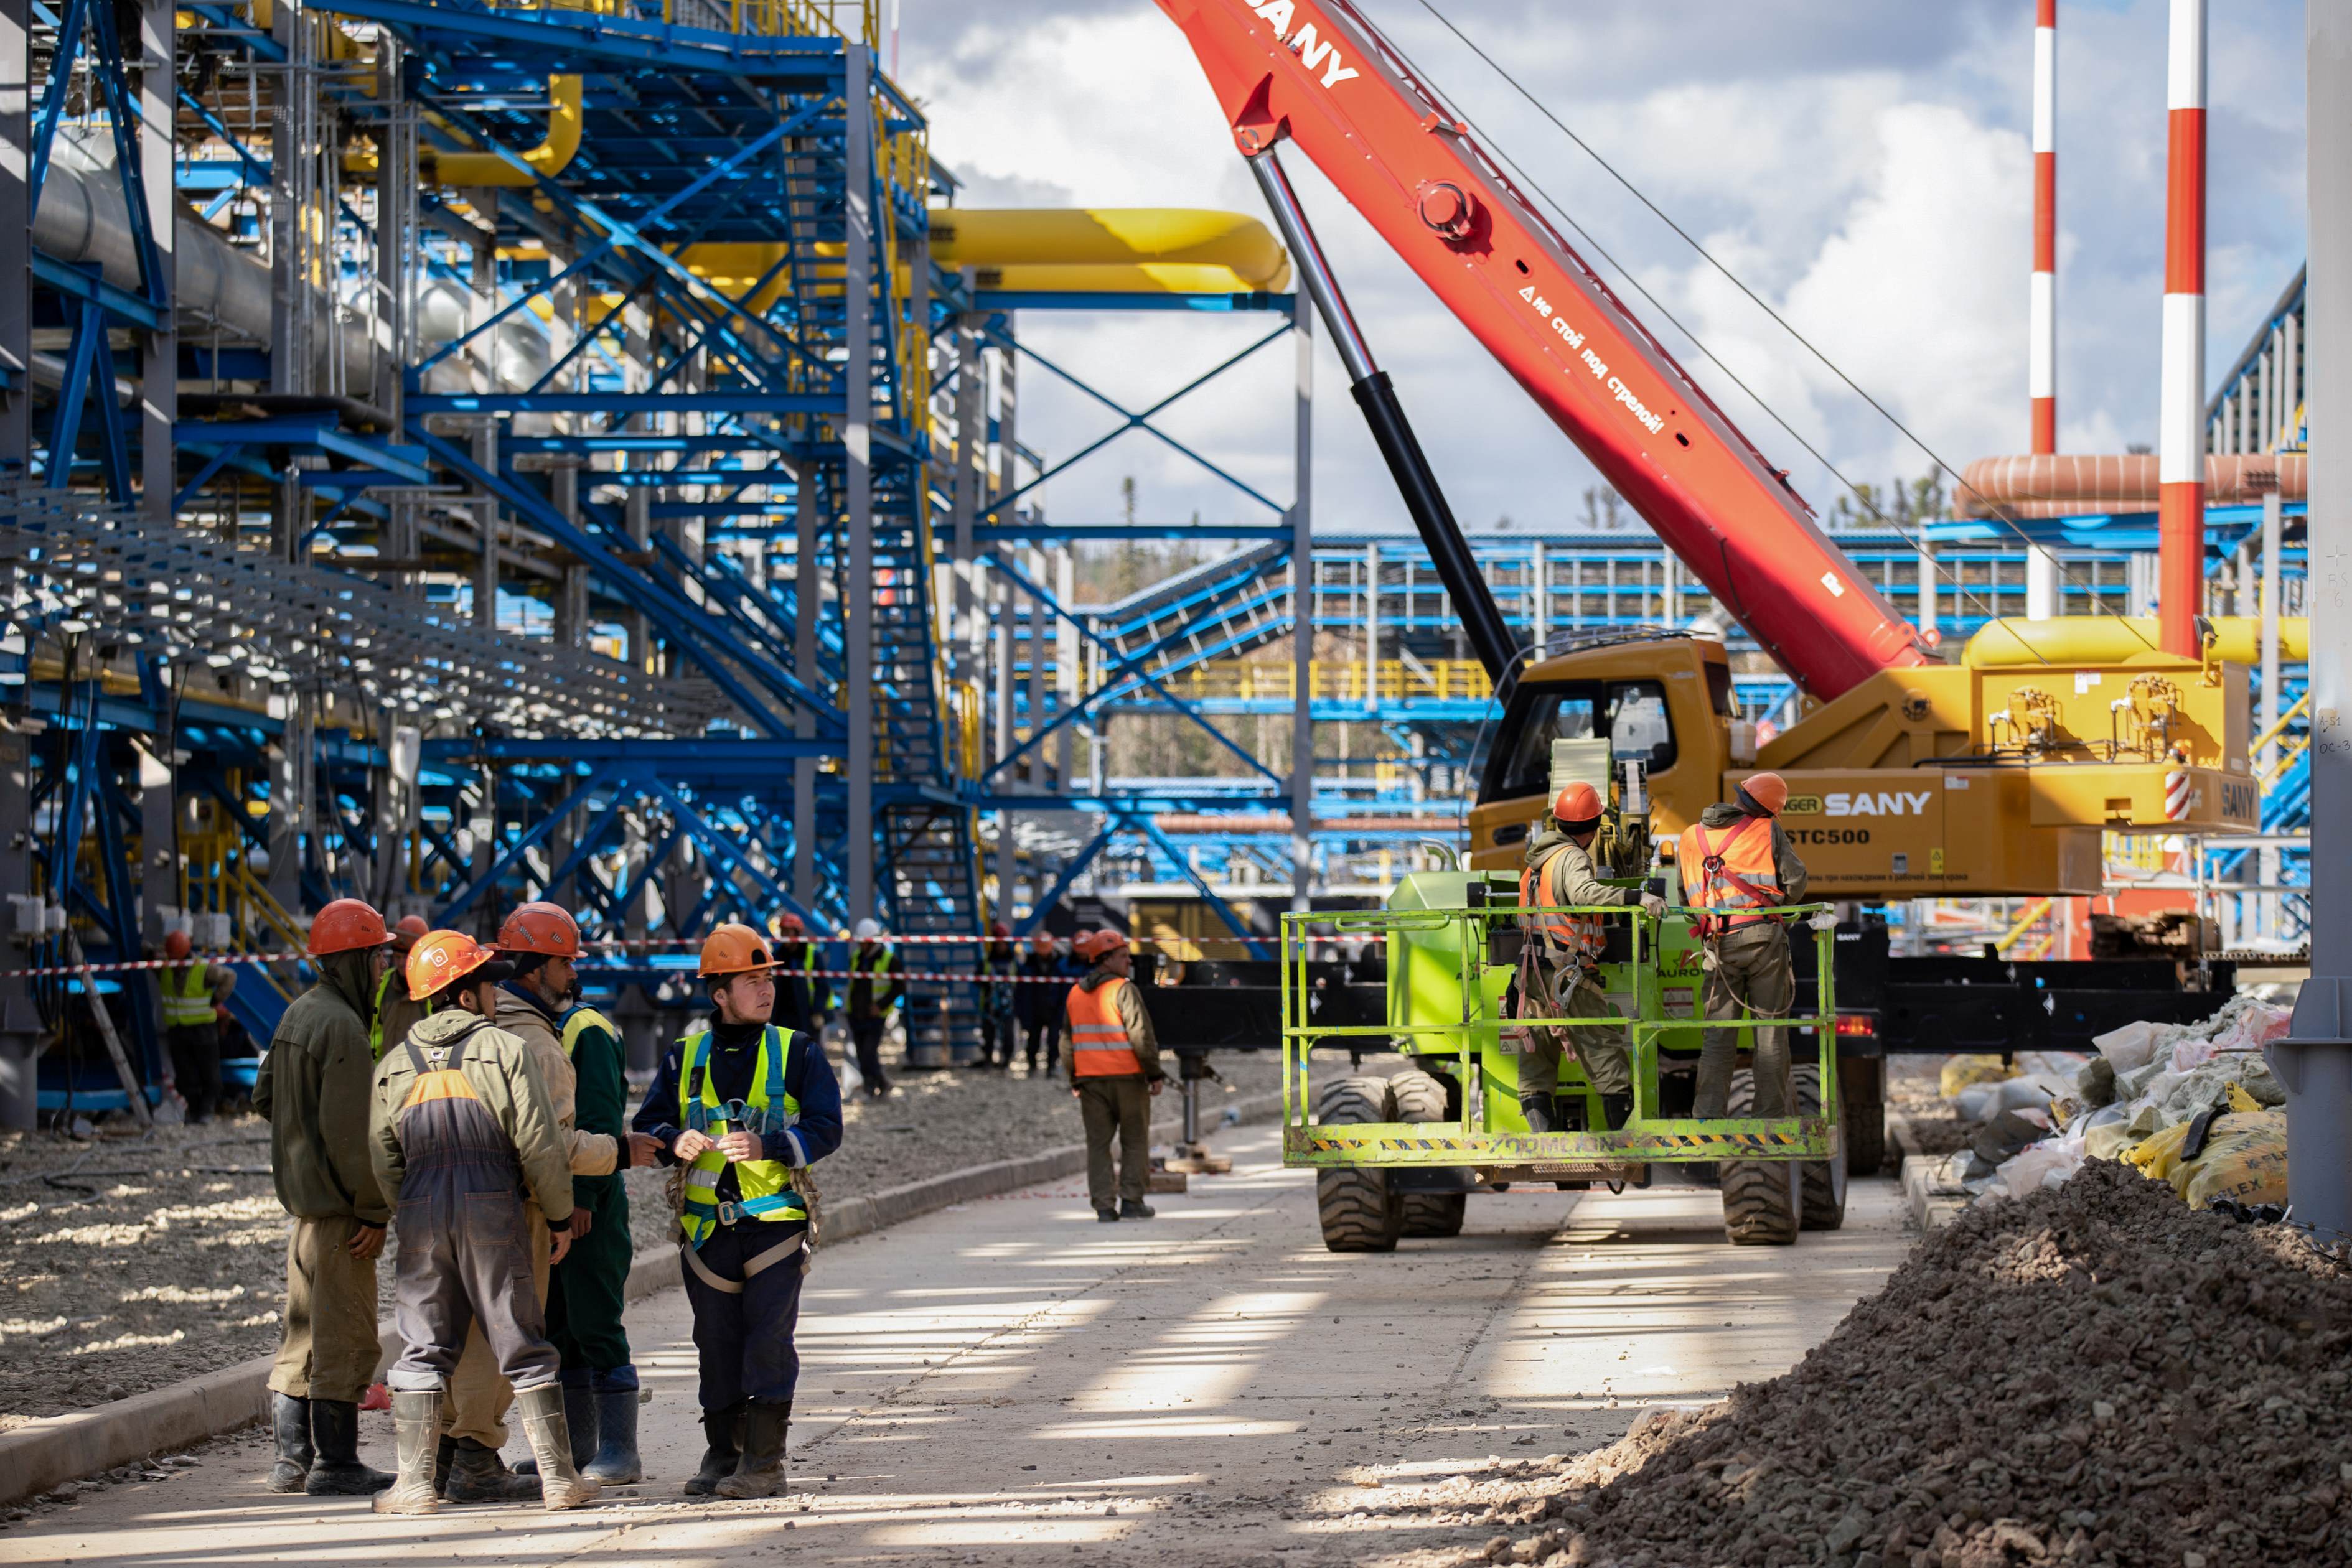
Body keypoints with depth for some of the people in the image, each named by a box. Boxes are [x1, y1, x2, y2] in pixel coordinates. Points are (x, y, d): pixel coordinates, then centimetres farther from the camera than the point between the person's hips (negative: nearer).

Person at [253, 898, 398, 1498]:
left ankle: (292, 1459, 20)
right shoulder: (342, 1027, -18)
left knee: (303, 1334, 15)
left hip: (301, 1196, 10)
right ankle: (335, 1464, -2)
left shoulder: (297, 1015, 12)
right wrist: (374, 1210, -17)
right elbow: (350, 1130, -21)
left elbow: (265, 1097, 21)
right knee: (345, 1337, -5)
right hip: (337, 1205, -10)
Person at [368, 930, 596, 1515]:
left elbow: (382, 1160, 9)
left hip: (422, 1214, 3)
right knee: (524, 1349, 4)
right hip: (494, 1208, -3)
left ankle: (414, 1482, 1)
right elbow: (540, 1143, -8)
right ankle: (558, 1477, 6)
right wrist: (561, 1215, 3)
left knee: (422, 1350, 7)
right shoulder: (505, 1050, -5)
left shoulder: (394, 1065, 8)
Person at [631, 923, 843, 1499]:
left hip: (775, 1219, -3)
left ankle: (764, 1462, -5)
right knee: (717, 1343, 8)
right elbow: (647, 1126, 7)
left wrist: (766, 1146, -20)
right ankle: (723, 1455, 19)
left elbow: (825, 1127, -4)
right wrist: (675, 1141, -16)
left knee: (768, 1338, -7)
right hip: (707, 1225, 3)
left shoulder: (795, 1053, 4)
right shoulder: (685, 1057, 10)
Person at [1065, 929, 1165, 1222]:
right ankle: (1131, 1201, 3)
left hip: (1090, 1078, 5)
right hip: (1127, 1077, -5)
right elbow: (1141, 1035, -15)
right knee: (1135, 1141, 7)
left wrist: (1075, 1080, 19)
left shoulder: (1076, 994, 10)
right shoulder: (1123, 990, -11)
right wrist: (1155, 1074, -9)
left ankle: (1103, 1206, 1)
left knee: (1098, 1143, 6)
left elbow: (1068, 1041, 14)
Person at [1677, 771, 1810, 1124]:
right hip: (1764, 936, -2)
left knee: (1719, 1034, 5)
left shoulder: (1690, 838, 14)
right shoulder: (1768, 831, 4)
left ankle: (1707, 1114, -3)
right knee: (1770, 1030, 3)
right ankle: (1772, 1113, 2)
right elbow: (1795, 882, -1)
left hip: (1719, 945, 2)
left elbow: (1685, 896, 15)